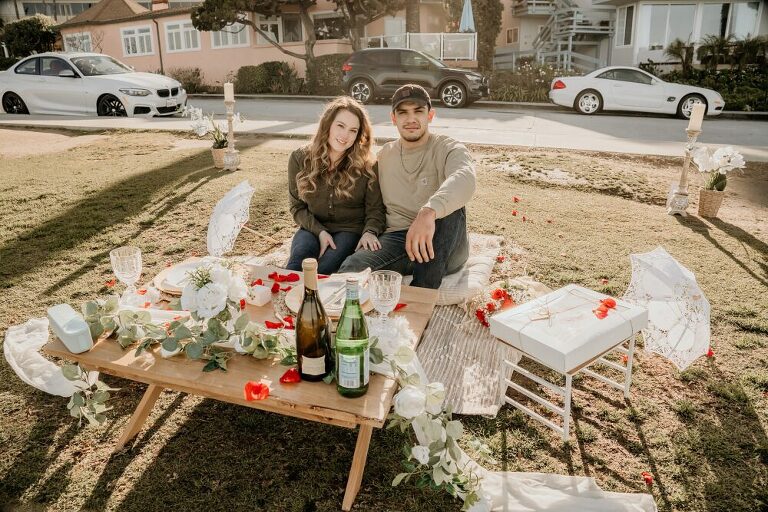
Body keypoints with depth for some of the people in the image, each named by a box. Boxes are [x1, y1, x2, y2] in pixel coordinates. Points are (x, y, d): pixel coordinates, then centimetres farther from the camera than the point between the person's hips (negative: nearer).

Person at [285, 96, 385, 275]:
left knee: (326, 266, -33)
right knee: (299, 257, -33)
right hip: (314, 227, 2)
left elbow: (375, 208, -1)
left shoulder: (365, 165, -3)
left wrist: (369, 232, -23)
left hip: (350, 229, -1)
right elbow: (297, 207, 4)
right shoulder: (300, 158, 1)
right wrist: (320, 231, -12)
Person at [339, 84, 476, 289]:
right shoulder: (384, 155, 15)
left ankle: (422, 292, -31)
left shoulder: (450, 149, -3)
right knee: (351, 268, -27)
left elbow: (464, 179, -28)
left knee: (451, 207, -36)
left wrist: (429, 212, -48)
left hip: (444, 249, -2)